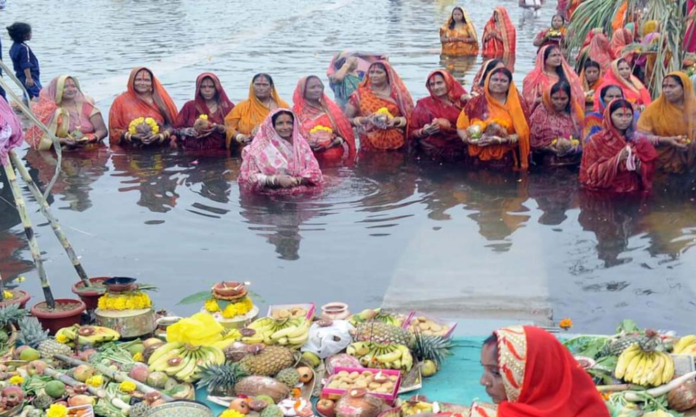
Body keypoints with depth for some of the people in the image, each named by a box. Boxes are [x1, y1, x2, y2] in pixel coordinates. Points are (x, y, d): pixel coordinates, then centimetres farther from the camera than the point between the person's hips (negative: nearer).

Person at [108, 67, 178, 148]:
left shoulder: (160, 100, 10)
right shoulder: (121, 101, 6)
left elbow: (170, 124, 8)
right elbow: (115, 130, 5)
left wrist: (160, 136, -10)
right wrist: (132, 136, -10)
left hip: (159, 148, 1)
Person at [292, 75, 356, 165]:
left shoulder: (330, 107, 13)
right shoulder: (297, 112, 3)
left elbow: (344, 129, 14)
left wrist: (339, 140, -8)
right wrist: (307, 144, -18)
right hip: (312, 159, -3)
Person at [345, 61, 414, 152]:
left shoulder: (397, 93, 5)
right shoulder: (359, 94, 4)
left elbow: (410, 117, 4)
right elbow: (346, 120, 3)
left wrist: (396, 121, -15)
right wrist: (365, 119, -12)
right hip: (370, 146, 0)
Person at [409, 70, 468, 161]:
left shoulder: (461, 102, 10)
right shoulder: (423, 104, 7)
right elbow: (412, 132, 5)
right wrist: (424, 132, -15)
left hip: (459, 149, 1)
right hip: (434, 151, -1)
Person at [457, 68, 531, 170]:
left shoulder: (518, 103, 3)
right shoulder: (475, 103, 5)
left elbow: (523, 132, -3)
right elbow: (461, 127, 6)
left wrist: (504, 140, -19)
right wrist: (469, 139, -14)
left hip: (507, 161, 0)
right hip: (480, 160, 1)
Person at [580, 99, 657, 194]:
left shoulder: (640, 141, 8)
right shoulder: (596, 141, 0)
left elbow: (650, 173, 9)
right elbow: (589, 176, -6)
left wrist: (638, 165, -11)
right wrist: (616, 160, -14)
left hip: (633, 194, 1)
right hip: (604, 195, -1)